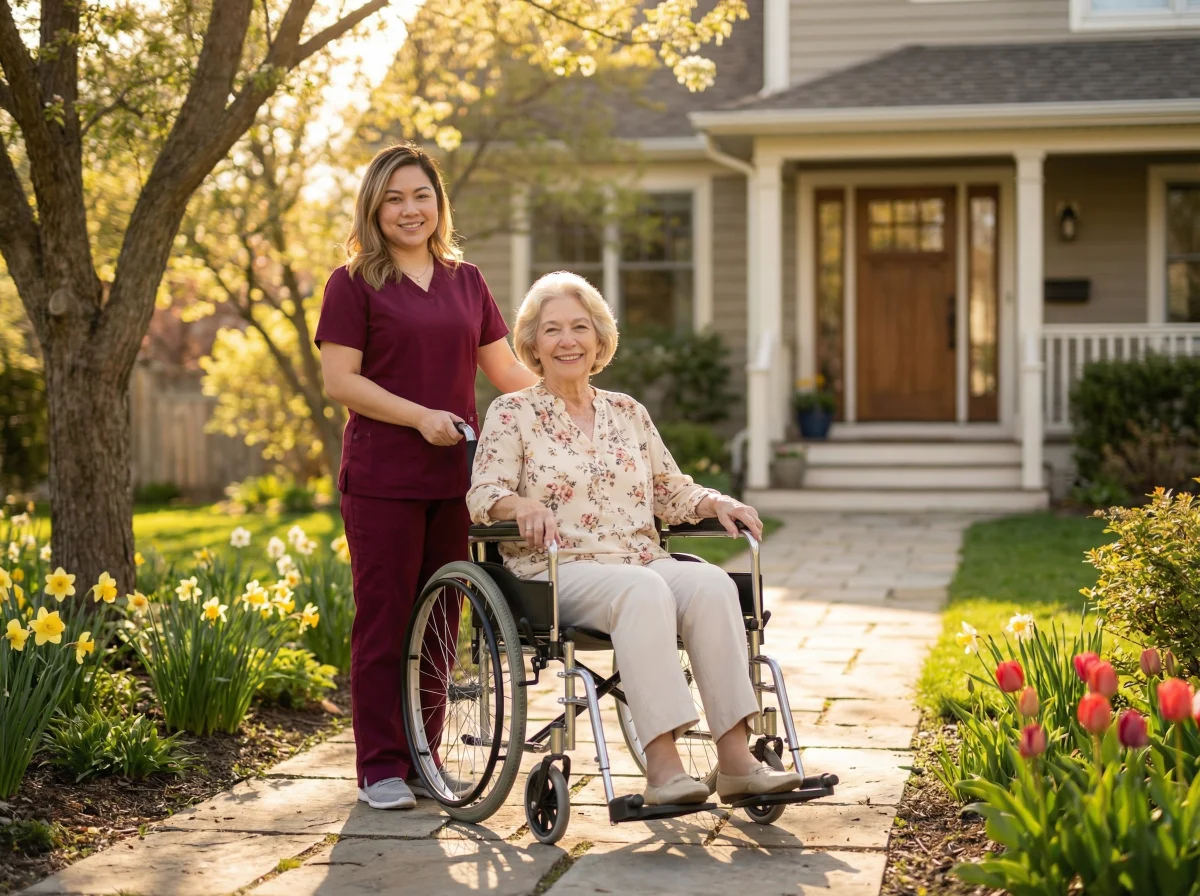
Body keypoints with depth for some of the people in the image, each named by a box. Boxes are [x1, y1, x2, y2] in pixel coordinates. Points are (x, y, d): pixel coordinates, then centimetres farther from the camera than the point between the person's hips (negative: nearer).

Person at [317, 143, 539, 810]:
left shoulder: (466, 281, 14)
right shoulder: (355, 284, -1)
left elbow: (505, 367, 16)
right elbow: (339, 379, -8)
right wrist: (421, 416, -17)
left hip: (454, 475, 5)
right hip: (382, 476, -5)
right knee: (385, 620, -2)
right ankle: (381, 768, 6)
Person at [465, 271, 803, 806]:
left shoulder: (628, 413, 22)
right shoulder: (512, 414, 9)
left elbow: (672, 493, 23)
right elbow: (483, 495, -3)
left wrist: (716, 503, 2)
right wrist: (522, 505, -25)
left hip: (644, 563, 4)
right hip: (560, 573, -4)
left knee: (712, 583, -29)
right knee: (644, 591, -37)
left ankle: (735, 757, -34)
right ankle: (662, 767, -43)